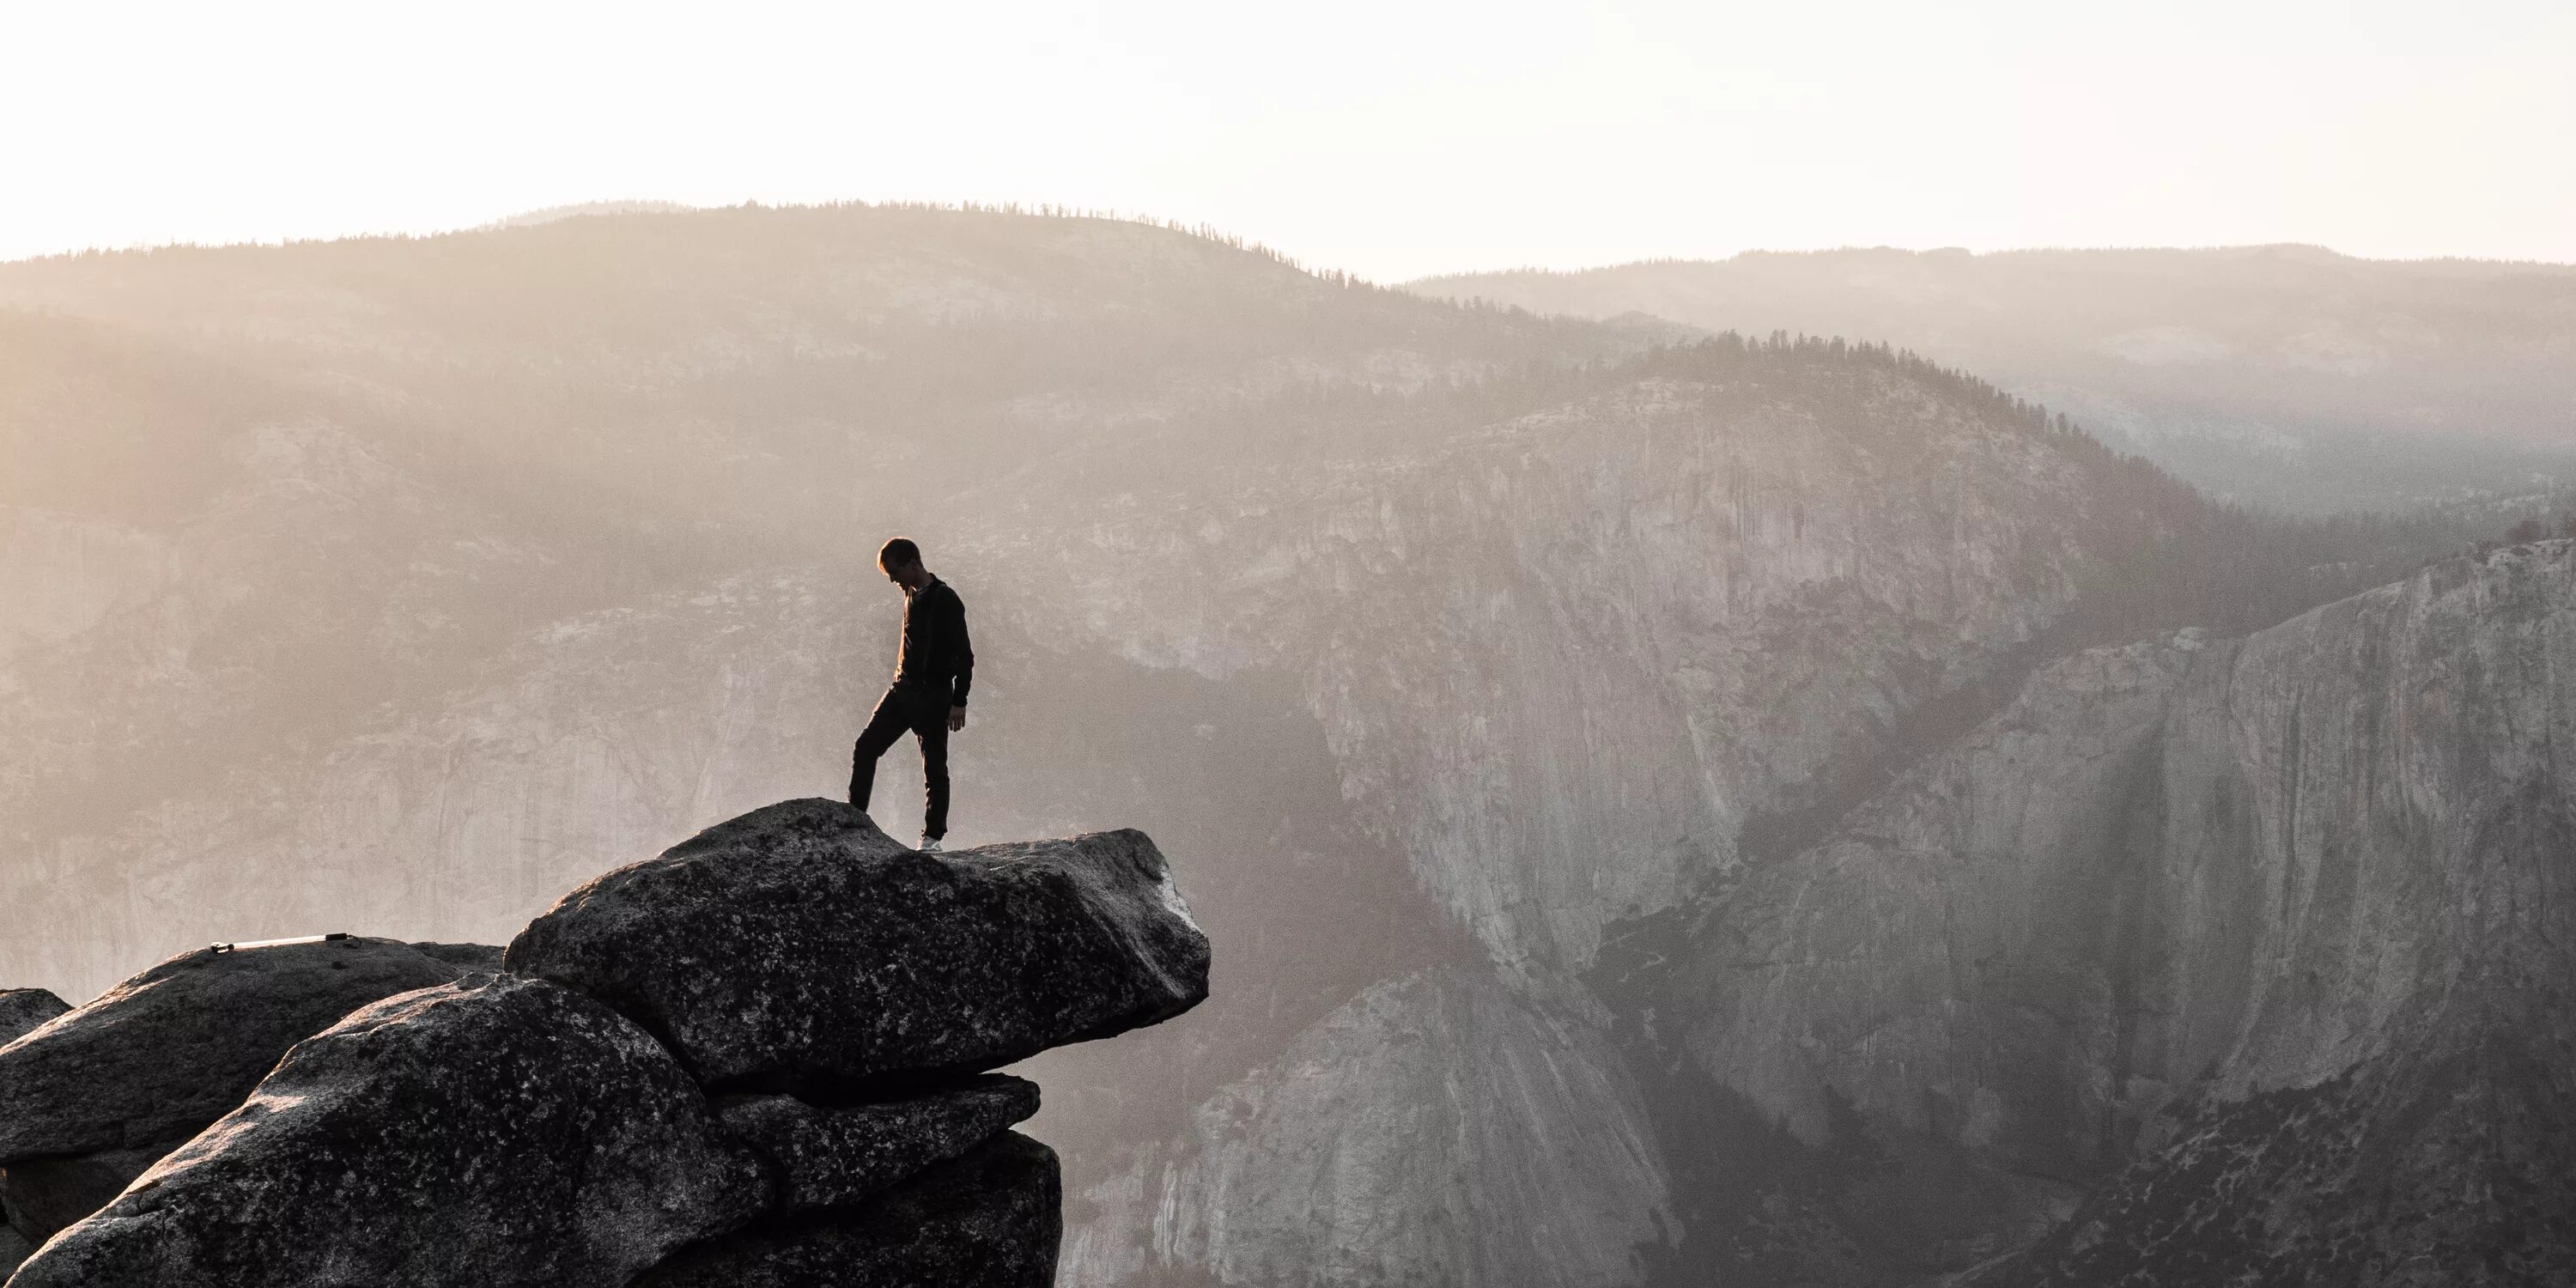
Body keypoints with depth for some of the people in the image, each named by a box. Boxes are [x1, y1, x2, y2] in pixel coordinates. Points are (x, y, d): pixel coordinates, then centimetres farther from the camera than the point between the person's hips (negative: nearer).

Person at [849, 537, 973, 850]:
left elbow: (964, 655, -15)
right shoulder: (912, 596, 11)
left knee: (934, 766, -1)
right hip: (903, 689, 8)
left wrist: (959, 701, -18)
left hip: (933, 695, -8)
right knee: (865, 749, 0)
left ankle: (932, 837, 5)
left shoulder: (945, 601, -14)